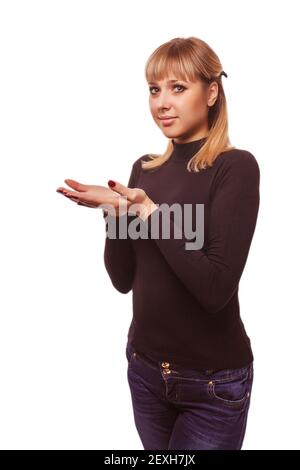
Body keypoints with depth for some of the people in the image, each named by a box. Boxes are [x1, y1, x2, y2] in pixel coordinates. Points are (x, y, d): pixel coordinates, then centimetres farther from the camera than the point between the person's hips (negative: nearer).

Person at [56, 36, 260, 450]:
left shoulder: (234, 167, -15)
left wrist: (149, 211, -23)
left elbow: (216, 289, -24)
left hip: (214, 382, -5)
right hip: (145, 366, 6)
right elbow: (123, 279, 1)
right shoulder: (145, 168, 2)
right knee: (156, 453, 23)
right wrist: (115, 212, -14)